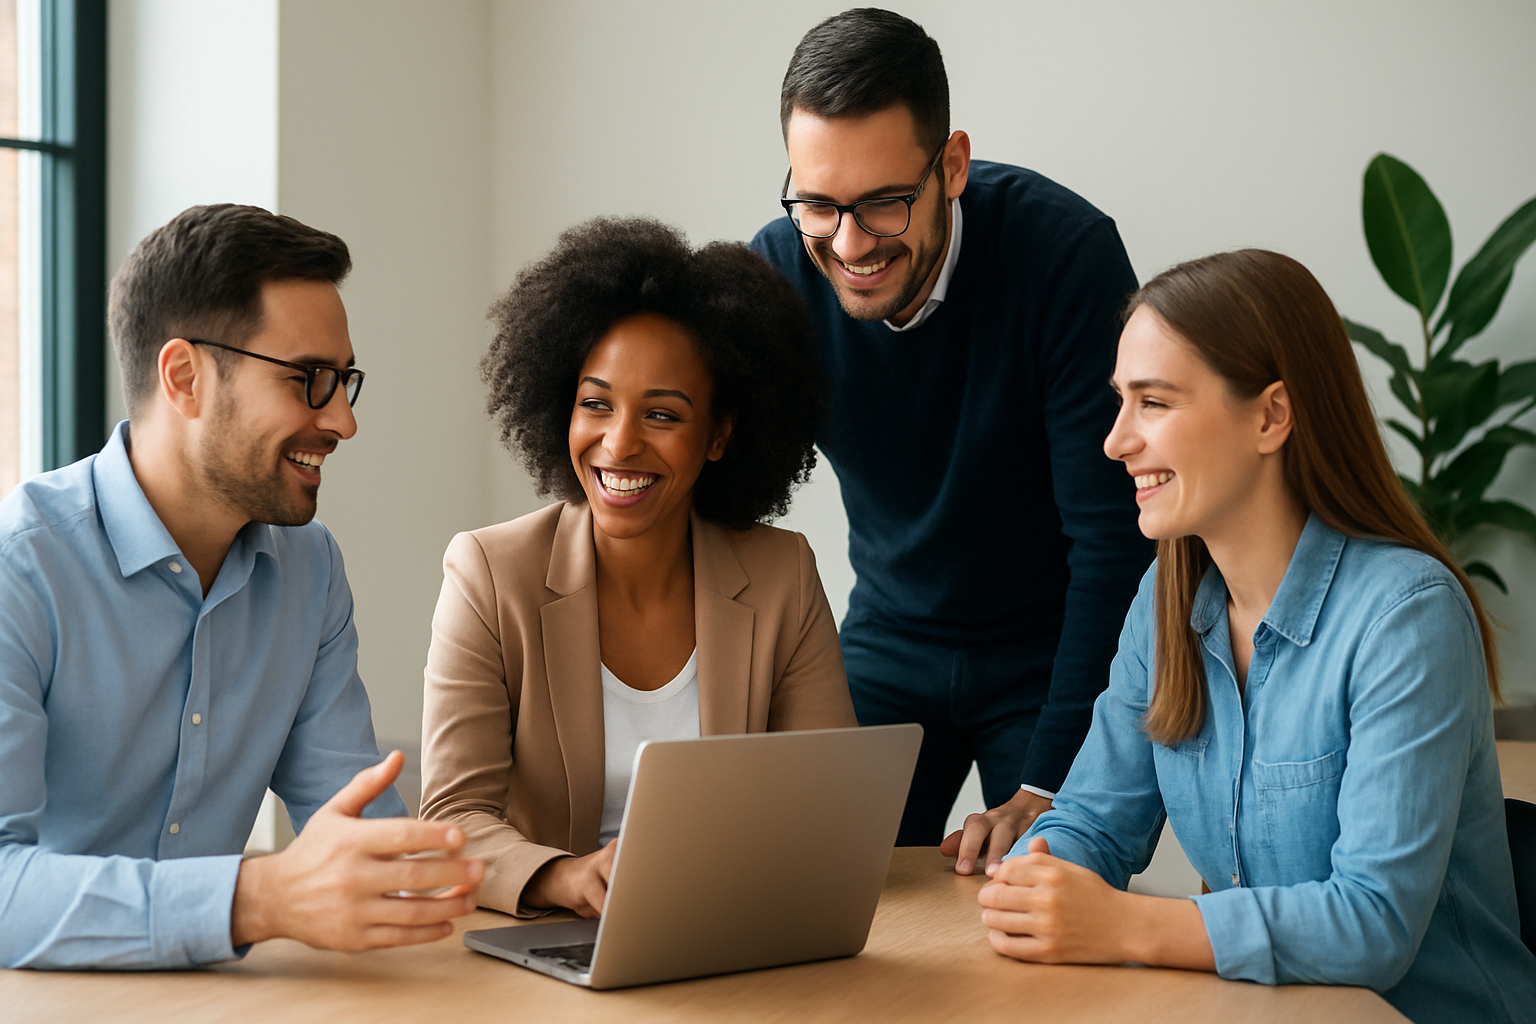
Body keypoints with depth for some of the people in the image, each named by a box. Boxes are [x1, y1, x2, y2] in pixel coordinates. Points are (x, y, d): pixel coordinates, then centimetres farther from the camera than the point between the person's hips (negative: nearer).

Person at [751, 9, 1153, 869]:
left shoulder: (1067, 250, -26)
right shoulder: (771, 276, -16)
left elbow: (1115, 538, -23)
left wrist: (1050, 788, -26)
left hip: (1059, 648, -2)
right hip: (891, 643, 3)